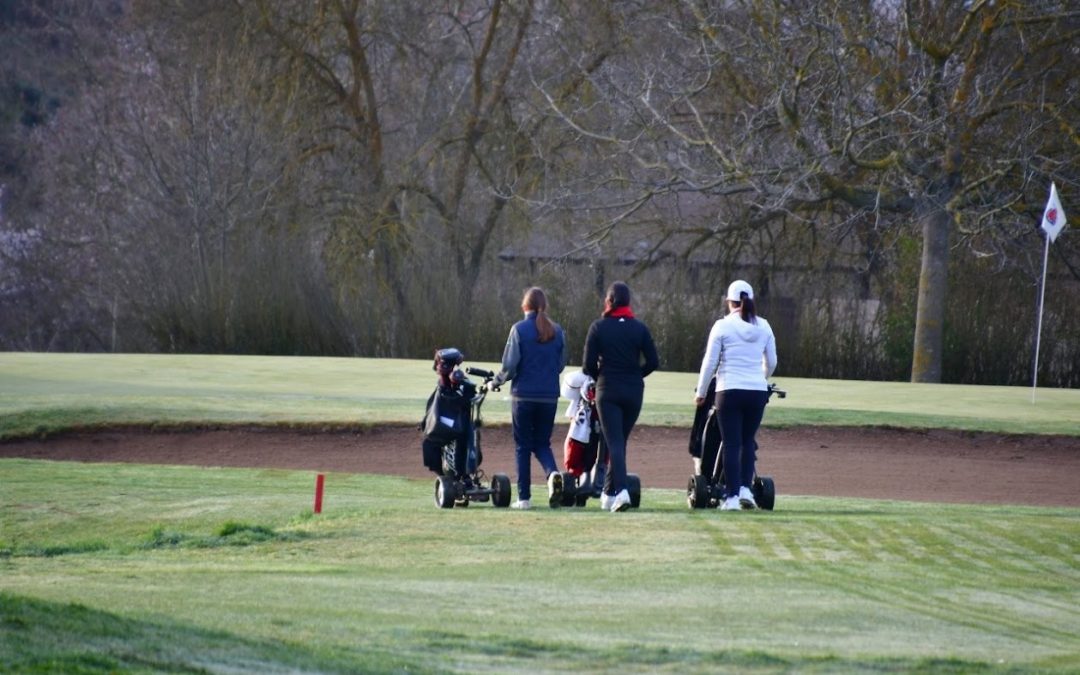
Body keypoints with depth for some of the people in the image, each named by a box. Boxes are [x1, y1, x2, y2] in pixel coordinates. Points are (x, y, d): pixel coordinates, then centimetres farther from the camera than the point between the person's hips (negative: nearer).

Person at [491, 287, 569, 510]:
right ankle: (553, 473, -18)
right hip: (549, 397, 3)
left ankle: (524, 497, 5)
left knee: (523, 446, 7)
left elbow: (510, 365, -11)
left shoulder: (519, 329, -9)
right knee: (542, 443, 14)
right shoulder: (557, 331, 3)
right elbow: (560, 365, 9)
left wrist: (496, 382, 6)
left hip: (523, 395, -3)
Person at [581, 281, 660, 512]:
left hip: (607, 390, -2)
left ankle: (621, 490, -25)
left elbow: (588, 364, -6)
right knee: (620, 441, 14)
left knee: (614, 442, -6)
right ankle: (609, 493, 19)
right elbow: (653, 362, -1)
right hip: (633, 392, 2)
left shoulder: (599, 327, -4)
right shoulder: (639, 328, 1)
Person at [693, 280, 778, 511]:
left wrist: (700, 393, 8)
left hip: (730, 391, -3)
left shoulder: (723, 326, -4)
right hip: (757, 391, 3)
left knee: (731, 444, 1)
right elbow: (771, 362, 13)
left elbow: (709, 363, -3)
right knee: (748, 441, 16)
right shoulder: (763, 327, 6)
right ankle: (746, 489, 3)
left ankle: (732, 497, -2)